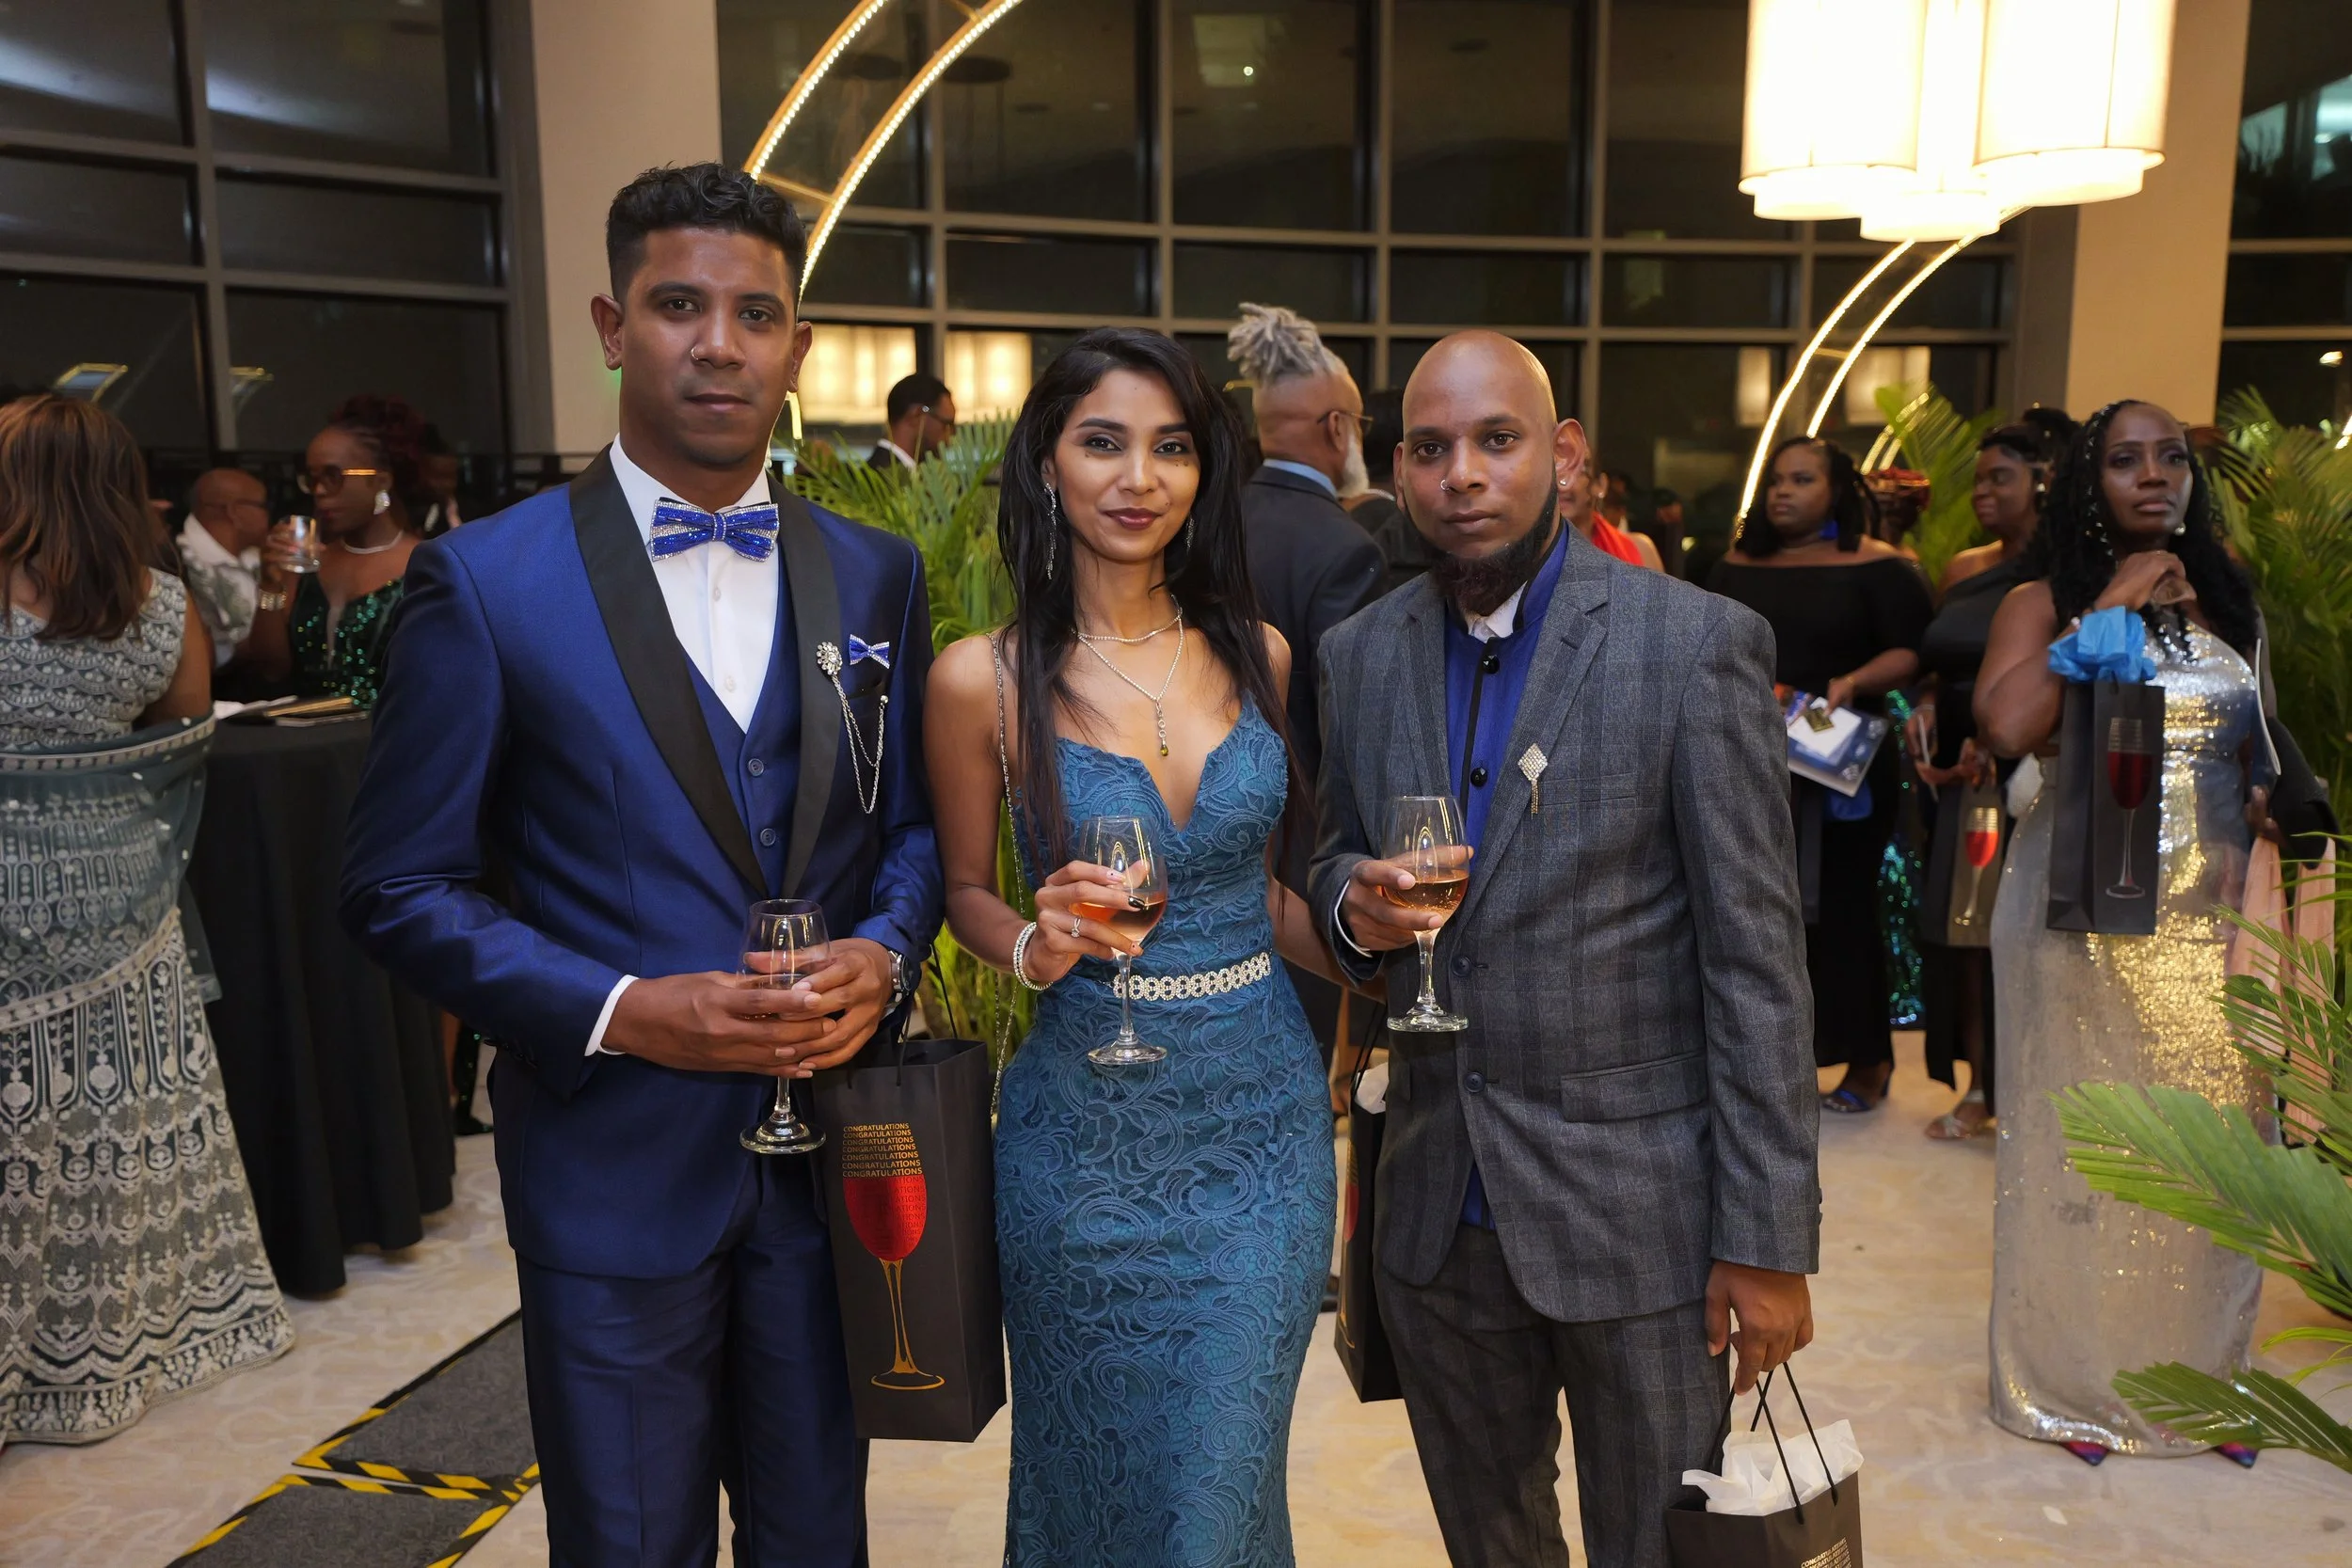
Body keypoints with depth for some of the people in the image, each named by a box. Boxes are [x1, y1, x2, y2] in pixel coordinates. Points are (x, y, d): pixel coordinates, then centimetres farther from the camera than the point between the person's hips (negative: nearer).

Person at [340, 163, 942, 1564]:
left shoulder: (877, 576, 3)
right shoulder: (486, 582, -8)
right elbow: (402, 888, -6)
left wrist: (883, 954, -10)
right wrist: (618, 1013, -19)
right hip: (613, 1167, -3)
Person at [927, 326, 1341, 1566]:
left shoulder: (1259, 657, 1)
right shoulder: (985, 679, -8)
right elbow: (966, 889, 4)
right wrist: (1034, 947, -16)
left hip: (1263, 1112, 2)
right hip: (1087, 1126, -2)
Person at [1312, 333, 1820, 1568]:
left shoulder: (1696, 644, -11)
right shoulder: (1360, 654, 3)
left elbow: (1755, 956, -11)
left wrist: (1769, 1237, -12)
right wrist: (1355, 906, -12)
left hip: (1636, 1211, -4)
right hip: (1435, 1214, 4)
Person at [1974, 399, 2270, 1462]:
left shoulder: (2229, 602, 11)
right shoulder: (2044, 603, -2)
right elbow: (2007, 726, -21)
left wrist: (2256, 850, 0)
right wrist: (2111, 607, -13)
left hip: (2210, 908, 4)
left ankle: (2194, 1368, 26)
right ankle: (2077, 1372, 21)